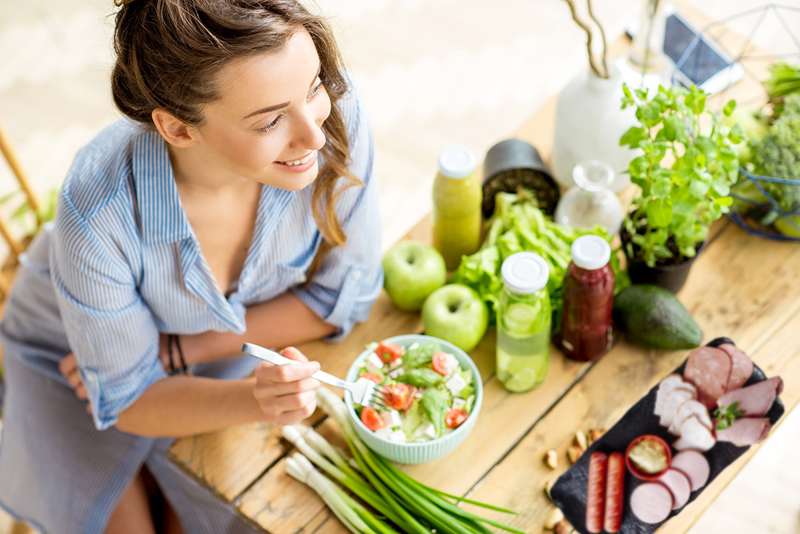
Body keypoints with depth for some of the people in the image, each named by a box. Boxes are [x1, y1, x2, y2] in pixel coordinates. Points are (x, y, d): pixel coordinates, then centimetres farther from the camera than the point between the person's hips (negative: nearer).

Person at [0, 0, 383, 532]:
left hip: (232, 344, 2)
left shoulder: (336, 112, -33)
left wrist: (175, 351, -20)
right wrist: (252, 400, -41)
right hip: (76, 355, -2)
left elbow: (343, 293, -16)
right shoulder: (100, 213, -39)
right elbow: (128, 400, -22)